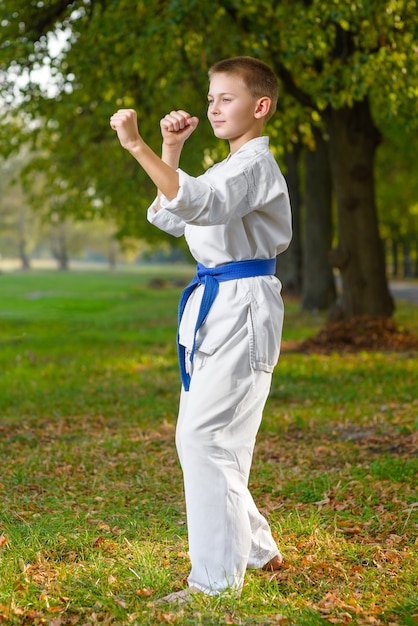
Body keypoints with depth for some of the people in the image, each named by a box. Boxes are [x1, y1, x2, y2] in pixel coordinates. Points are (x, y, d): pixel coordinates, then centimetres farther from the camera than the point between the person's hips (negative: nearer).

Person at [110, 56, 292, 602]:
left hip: (243, 310, -10)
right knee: (201, 438, 14)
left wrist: (137, 145, -36)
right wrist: (172, 150, 12)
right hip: (216, 309, 10)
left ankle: (216, 581, -7)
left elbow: (198, 203, -32)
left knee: (204, 438, -14)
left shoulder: (256, 167, -13)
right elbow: (169, 217, 22)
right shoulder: (231, 168, 20)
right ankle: (257, 551, 29)